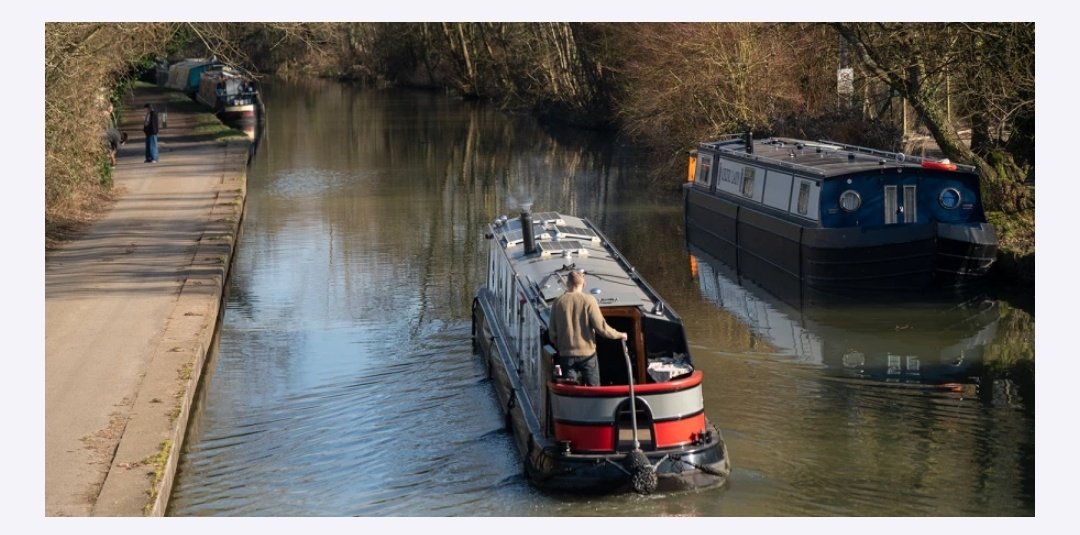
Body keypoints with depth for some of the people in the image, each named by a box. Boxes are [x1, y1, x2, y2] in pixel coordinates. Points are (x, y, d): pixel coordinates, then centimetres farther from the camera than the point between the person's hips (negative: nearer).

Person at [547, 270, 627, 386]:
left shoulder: (558, 302, -1)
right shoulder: (588, 300, -8)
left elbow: (552, 333, 1)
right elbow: (601, 327, -12)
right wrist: (619, 335, 4)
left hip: (566, 355, 2)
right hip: (587, 353, -2)